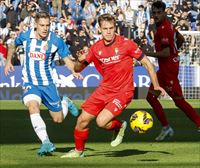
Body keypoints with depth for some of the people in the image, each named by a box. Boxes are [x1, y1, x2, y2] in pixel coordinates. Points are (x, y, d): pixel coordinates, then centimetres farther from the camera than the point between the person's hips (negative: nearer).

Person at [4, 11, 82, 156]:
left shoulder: (56, 41, -11)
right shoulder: (25, 36, -6)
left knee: (58, 119, 7)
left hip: (48, 83, 0)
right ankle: (46, 143, -35)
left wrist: (75, 71, -20)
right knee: (33, 107, -30)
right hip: (29, 83, 0)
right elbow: (13, 45, 17)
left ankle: (66, 102, 43)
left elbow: (66, 59, -3)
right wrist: (8, 61, 13)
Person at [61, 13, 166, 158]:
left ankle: (119, 126, 13)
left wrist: (156, 86, -9)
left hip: (123, 92, -5)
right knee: (82, 120, 1)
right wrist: (80, 60, -17)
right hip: (104, 90, 5)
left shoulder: (126, 44, -12)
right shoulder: (96, 48, 0)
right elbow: (78, 69, 6)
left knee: (101, 121, -21)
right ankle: (79, 151, 25)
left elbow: (147, 63, -5)